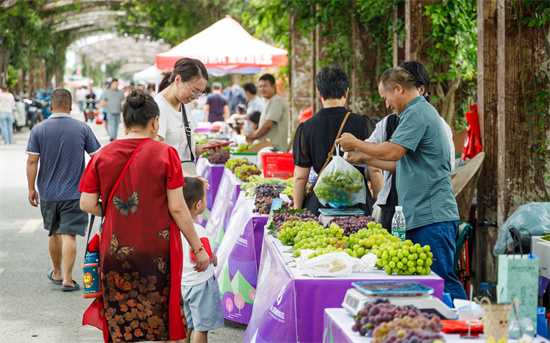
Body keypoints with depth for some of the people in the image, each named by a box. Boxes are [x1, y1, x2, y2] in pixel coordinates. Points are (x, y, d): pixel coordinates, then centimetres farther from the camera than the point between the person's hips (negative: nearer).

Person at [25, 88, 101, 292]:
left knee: (54, 233, 17)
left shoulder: (39, 130, -5)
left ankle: (57, 273, 32)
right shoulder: (82, 128, -5)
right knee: (69, 234, -2)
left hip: (48, 193, 1)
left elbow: (32, 162, -6)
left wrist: (31, 189, 3)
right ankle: (67, 279, -6)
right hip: (74, 192, -1)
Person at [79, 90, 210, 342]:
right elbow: (177, 209, -8)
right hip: (157, 252, -2)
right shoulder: (165, 154, -7)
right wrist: (198, 248, 0)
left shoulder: (102, 156, 1)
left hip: (116, 252, 2)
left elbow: (87, 204, 0)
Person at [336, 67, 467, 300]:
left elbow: (393, 152, -21)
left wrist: (356, 144, -6)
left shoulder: (417, 113, -11)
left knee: (442, 279, -12)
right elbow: (404, 162, 27)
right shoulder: (423, 111, 23)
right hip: (420, 214, 11)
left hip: (431, 215, -11)